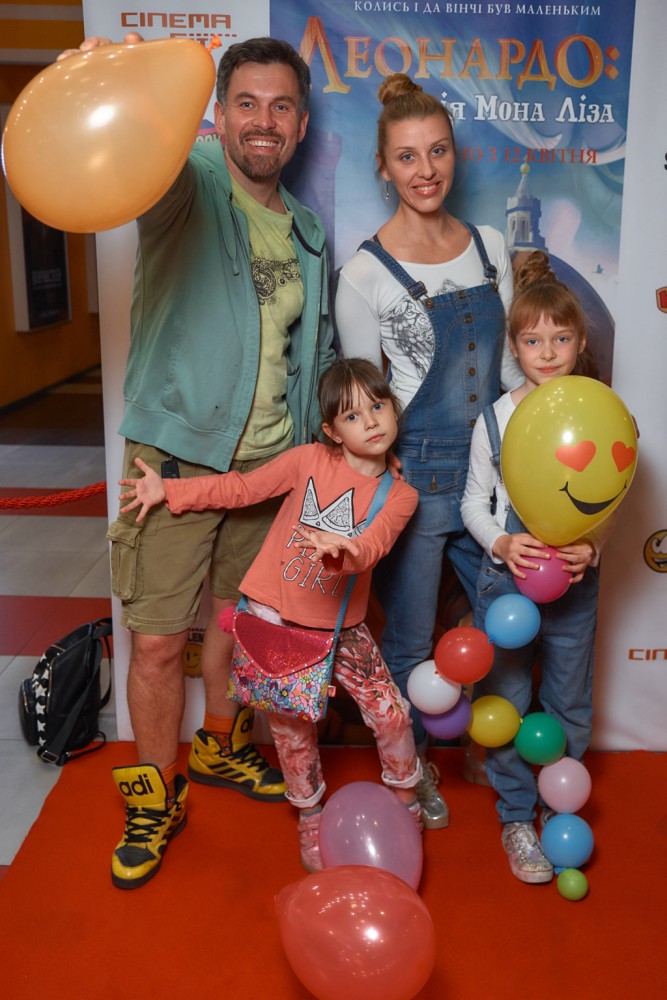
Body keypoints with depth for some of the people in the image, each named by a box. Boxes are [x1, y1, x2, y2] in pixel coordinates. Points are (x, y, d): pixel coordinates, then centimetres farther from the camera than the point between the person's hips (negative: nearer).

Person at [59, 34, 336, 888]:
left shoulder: (306, 232, 11)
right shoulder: (190, 185, -8)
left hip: (268, 463, 5)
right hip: (177, 454, -5)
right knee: (157, 642, 0)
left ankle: (221, 748, 42)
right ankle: (156, 798, 22)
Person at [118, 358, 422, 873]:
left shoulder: (400, 496, -5)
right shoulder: (310, 459, -7)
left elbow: (371, 547, -23)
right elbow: (242, 487, 0)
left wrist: (339, 547, -46)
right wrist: (170, 490, -3)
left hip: (340, 625, 1)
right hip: (275, 614, -1)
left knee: (391, 712, 3)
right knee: (293, 724, 9)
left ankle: (406, 799, 32)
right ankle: (311, 816, 34)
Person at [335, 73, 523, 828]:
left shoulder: (488, 247, 6)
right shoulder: (365, 273, -10)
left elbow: (511, 361, 11)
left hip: (489, 469, 5)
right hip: (412, 477, -4)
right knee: (409, 642, 10)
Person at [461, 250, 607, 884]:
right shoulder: (495, 419, -6)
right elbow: (475, 501, 1)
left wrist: (591, 546, -15)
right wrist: (502, 543, -16)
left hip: (575, 581, 1)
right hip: (506, 576, -1)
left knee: (569, 704, 14)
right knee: (506, 701, 9)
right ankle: (516, 818, 28)